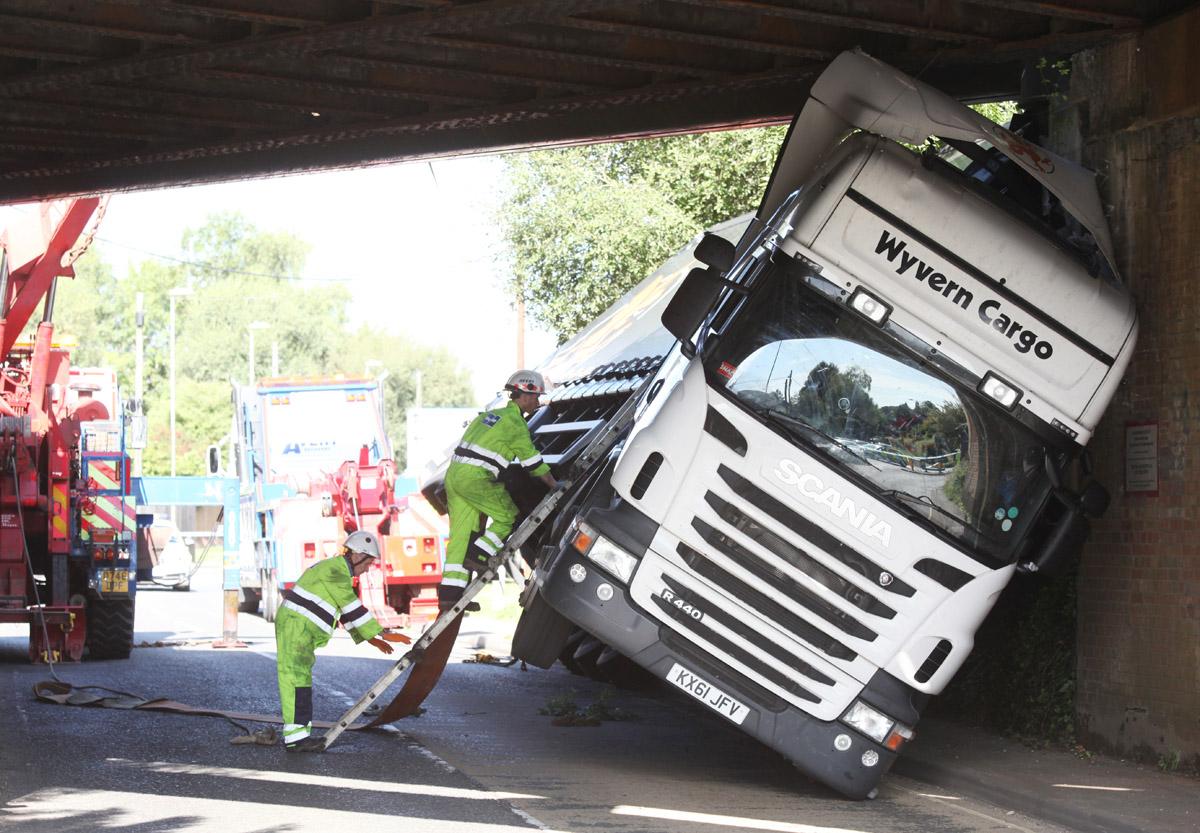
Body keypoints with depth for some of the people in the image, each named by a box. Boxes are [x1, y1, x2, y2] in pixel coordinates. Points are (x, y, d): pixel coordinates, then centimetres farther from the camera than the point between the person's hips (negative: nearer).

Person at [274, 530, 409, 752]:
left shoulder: (339, 571, 18)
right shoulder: (334, 570, -14)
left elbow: (348, 611, 22)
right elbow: (353, 609, -18)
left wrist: (369, 638, 17)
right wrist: (382, 634, -16)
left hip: (302, 629, 11)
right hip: (295, 625, -11)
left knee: (302, 678, 11)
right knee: (296, 677, -13)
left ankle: (300, 734, 13)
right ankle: (295, 737, -17)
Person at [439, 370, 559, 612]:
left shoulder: (489, 415, 22)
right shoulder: (515, 423, -4)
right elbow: (533, 462, 0)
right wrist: (555, 485, 12)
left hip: (454, 474, 9)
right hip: (475, 479, -9)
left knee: (461, 533, 7)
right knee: (508, 516, 6)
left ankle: (449, 593, 3)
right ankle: (478, 557, 0)